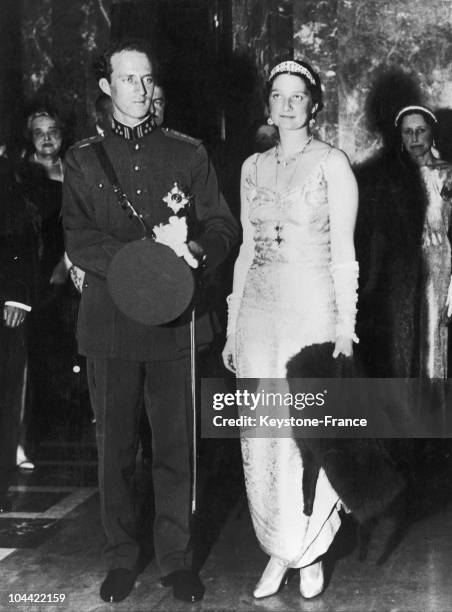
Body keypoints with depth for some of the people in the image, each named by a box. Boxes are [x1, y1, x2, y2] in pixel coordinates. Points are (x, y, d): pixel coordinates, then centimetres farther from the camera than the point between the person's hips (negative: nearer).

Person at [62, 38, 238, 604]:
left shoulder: (187, 154, 11)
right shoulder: (83, 159, 10)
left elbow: (223, 226, 7)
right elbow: (79, 241, -2)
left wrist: (195, 250, -16)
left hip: (174, 322, 0)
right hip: (109, 322, 0)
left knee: (175, 446, 3)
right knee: (114, 448, 7)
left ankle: (176, 558, 16)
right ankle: (121, 558, 20)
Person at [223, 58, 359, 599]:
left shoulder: (332, 164, -2)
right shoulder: (253, 167, 12)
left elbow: (343, 251, -4)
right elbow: (247, 249, 14)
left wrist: (345, 327, -10)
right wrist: (232, 326, 11)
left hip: (312, 310, -4)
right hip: (259, 311, 5)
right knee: (262, 436, 5)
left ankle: (310, 553, 18)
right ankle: (277, 551, 19)